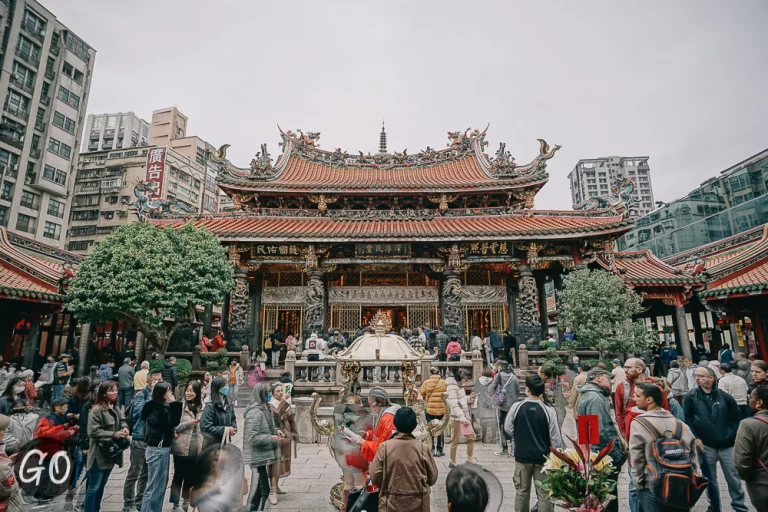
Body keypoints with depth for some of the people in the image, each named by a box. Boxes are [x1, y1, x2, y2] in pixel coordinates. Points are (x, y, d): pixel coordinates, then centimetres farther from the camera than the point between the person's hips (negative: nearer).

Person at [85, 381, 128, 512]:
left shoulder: (115, 408, 4)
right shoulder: (96, 410, -18)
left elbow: (122, 420, 18)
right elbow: (93, 432, -22)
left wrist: (124, 427, -4)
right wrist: (113, 434, -22)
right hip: (99, 455, -8)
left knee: (101, 485, 20)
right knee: (94, 487, 3)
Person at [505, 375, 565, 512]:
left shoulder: (516, 407, -11)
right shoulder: (548, 410, -13)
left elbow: (508, 429, 0)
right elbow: (555, 437, -8)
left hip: (522, 455, 1)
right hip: (543, 457, -1)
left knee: (522, 491, 15)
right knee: (544, 493, 10)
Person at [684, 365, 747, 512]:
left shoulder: (724, 396, -5)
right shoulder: (691, 396, -6)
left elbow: (737, 418, 5)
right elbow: (687, 419, -4)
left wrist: (733, 435, 1)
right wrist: (695, 438, -9)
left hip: (727, 445, 0)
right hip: (705, 445, 0)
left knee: (733, 477, 11)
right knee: (710, 479, 12)